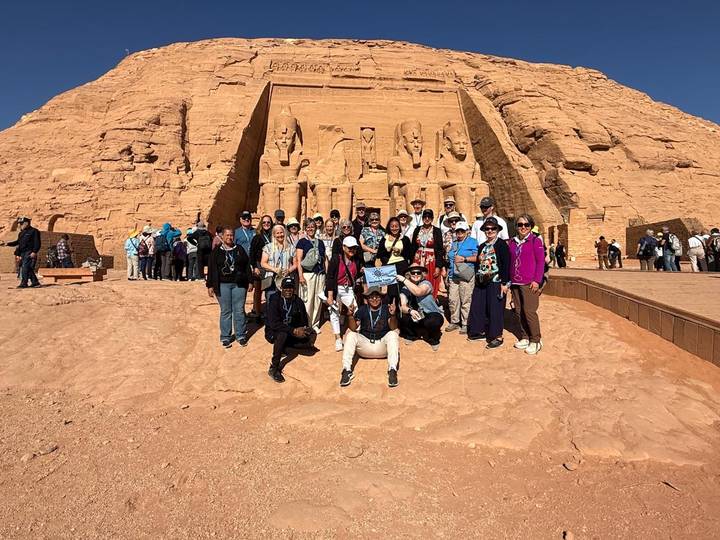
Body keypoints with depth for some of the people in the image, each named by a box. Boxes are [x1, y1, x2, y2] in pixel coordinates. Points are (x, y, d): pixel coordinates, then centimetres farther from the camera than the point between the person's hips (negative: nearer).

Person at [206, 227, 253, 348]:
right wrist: (210, 286, -1)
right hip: (223, 285, -1)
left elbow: (247, 265, 9)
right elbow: (211, 269, 3)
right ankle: (225, 338, 12)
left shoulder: (239, 249, 8)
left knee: (239, 311, 4)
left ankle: (241, 336, 14)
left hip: (239, 284, 1)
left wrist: (250, 281, 6)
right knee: (225, 312, 4)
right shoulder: (216, 252, 4)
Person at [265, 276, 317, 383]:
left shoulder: (298, 302, -4)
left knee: (311, 336, -15)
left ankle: (282, 347, -1)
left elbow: (304, 322, 3)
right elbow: (273, 323, -28)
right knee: (282, 334, -38)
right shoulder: (274, 300, -18)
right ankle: (273, 368, -26)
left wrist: (302, 329, -20)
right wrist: (294, 330, -34)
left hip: (292, 333, 5)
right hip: (273, 333, -5)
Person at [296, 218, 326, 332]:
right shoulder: (302, 242, 3)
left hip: (320, 274, 5)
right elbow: (298, 260, -3)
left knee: (318, 301, 5)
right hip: (307, 274, -4)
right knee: (307, 300, -6)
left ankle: (315, 324, 17)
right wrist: (300, 275, -12)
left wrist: (325, 275, 12)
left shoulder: (320, 242, 17)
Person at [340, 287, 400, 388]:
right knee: (351, 335, -21)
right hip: (364, 344, 1)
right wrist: (351, 315, -31)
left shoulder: (386, 308, -4)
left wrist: (393, 315, -38)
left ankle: (392, 370, -37)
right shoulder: (362, 309, -1)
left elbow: (393, 328, -17)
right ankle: (347, 370, -29)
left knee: (393, 334, -26)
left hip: (382, 344, -1)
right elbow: (353, 328, -11)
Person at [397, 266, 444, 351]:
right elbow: (403, 306, -15)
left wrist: (404, 280, -34)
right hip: (416, 316, 4)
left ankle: (434, 339, 0)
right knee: (403, 319, -25)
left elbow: (418, 292, -39)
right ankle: (412, 335, 10)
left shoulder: (426, 284, -16)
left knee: (432, 322, -37)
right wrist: (410, 311, -37)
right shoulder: (405, 289, -4)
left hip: (431, 315, -4)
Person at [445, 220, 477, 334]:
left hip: (466, 277, -6)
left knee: (466, 301, -5)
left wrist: (464, 259, -16)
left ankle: (465, 324, 3)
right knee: (452, 300, 5)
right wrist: (447, 276, 22)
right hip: (453, 276, 6)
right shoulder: (453, 243, 21)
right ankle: (454, 322, 17)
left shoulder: (472, 242, 3)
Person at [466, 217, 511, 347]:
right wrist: (477, 280, 17)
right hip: (481, 283, 7)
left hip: (496, 283, -7)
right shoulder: (482, 246, 14)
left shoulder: (502, 245, -8)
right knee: (477, 307, 10)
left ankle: (497, 336, 7)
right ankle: (481, 331, 25)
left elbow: (506, 265, -13)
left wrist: (504, 283, -17)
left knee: (495, 309, -3)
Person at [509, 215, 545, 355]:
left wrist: (537, 280, -12)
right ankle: (525, 337, 20)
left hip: (529, 284, -6)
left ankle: (535, 341, 5)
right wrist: (510, 280, 13)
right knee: (518, 311, 8)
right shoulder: (513, 242, 13)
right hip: (515, 283, 6)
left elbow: (541, 261, -6)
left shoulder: (535, 241, -3)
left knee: (529, 311, -7)